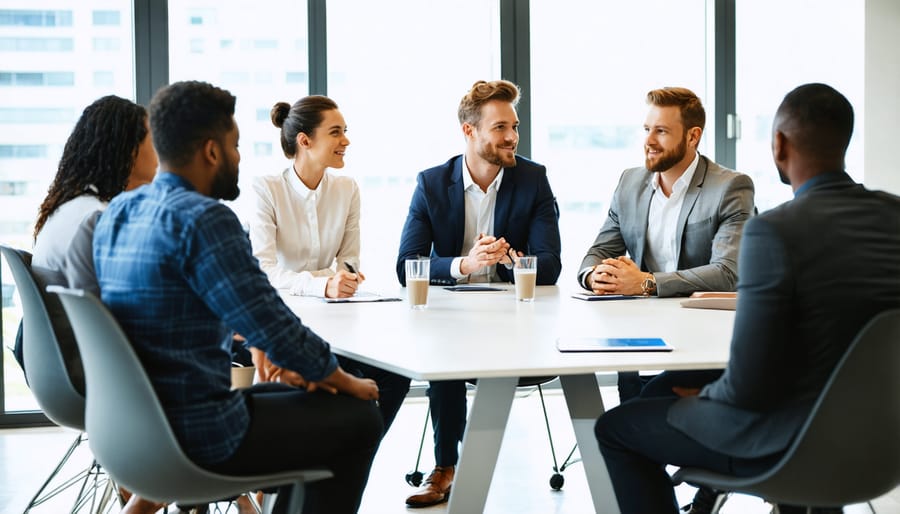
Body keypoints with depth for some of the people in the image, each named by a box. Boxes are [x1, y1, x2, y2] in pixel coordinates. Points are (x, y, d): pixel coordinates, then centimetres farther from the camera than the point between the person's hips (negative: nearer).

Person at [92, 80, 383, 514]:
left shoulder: (116, 213, 7)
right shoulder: (203, 218, -21)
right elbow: (273, 327, -18)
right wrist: (344, 380, -3)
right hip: (198, 436, -9)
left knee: (299, 399, 28)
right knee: (358, 417, 9)